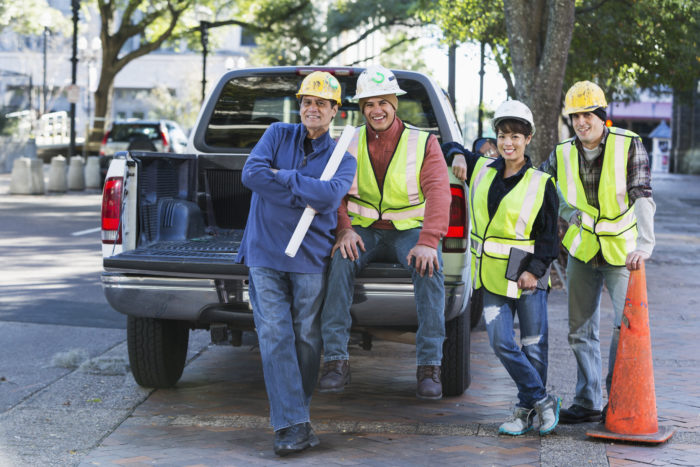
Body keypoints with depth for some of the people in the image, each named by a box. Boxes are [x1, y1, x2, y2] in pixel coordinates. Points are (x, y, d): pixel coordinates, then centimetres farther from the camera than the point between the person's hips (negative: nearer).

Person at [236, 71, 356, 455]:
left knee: (306, 338, 4)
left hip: (310, 258, 0)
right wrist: (307, 193, -11)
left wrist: (282, 176, -12)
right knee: (275, 335, -8)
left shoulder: (342, 157, 6)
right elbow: (251, 173, -9)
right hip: (265, 253, 0)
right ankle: (292, 425, -7)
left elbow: (330, 196, -15)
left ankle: (293, 409, 23)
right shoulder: (278, 135, 8)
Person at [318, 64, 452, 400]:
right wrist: (343, 229, -21)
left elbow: (439, 192, -13)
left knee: (429, 268, -33)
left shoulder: (423, 143, 0)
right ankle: (336, 359, -27)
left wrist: (428, 242, -29)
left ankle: (429, 365, -25)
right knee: (341, 261, -32)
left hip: (408, 230, -1)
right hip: (363, 230, 1)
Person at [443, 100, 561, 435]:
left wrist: (535, 269, -14)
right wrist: (457, 156, 2)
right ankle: (543, 401, 10)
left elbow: (549, 234, -2)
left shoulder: (541, 184, -2)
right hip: (492, 276, 3)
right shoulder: (481, 170, 9)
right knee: (501, 343, -3)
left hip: (527, 275, -3)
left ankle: (527, 408, 19)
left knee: (533, 346, 2)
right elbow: (449, 147, 25)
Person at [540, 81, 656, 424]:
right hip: (582, 252, 3)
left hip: (622, 251, -3)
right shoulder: (562, 154, -3)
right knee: (581, 331, 7)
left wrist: (644, 244, -34)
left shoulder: (628, 145, -12)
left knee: (627, 326, -6)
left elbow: (643, 197, -22)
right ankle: (587, 402, 18)